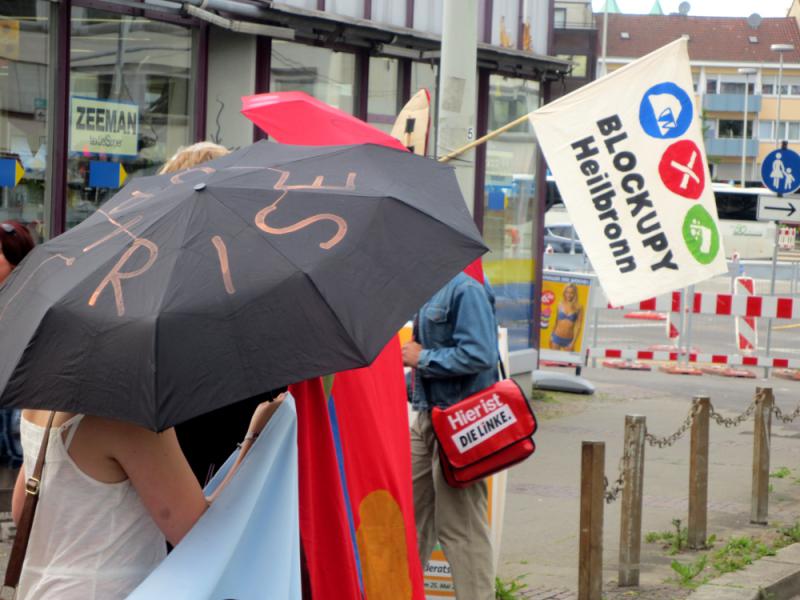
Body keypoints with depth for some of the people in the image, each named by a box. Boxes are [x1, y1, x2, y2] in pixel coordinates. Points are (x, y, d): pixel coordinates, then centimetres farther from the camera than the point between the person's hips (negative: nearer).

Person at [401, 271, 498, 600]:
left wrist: (422, 359, -15)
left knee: (460, 528, -3)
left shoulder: (466, 290, -17)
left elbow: (479, 356, -25)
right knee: (409, 513, 15)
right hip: (427, 418, 10)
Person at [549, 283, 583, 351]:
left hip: (568, 340, -2)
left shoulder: (578, 307, -6)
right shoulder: (560, 305, 1)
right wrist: (551, 336, 10)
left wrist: (573, 343, -11)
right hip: (557, 337, 2)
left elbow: (578, 326, -6)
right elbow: (556, 322, 11)